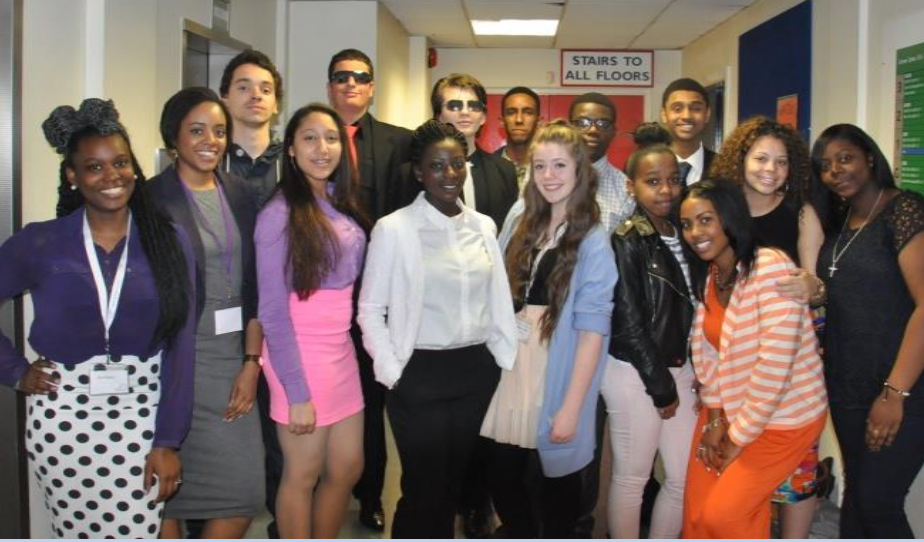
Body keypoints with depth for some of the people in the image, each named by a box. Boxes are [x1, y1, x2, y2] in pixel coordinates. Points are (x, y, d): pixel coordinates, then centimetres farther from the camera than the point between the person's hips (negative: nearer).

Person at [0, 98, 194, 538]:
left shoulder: (168, 242, -1)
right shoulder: (39, 244, -2)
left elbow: (180, 345, -3)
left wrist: (168, 440, -5)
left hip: (141, 419, 0)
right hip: (61, 419, 0)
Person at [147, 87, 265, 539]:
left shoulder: (239, 195, 9)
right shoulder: (152, 198, -5)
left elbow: (253, 286, 8)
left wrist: (251, 362, 1)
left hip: (232, 361, 5)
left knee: (243, 489, 3)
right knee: (167, 487, 5)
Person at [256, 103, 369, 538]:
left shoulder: (343, 205, 7)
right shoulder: (280, 213, -13)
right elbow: (273, 311, -14)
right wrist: (296, 393, -15)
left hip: (341, 351, 7)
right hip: (300, 355, -7)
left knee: (347, 468, 15)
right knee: (303, 475, 8)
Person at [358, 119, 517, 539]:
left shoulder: (484, 226, 7)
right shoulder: (393, 228, -7)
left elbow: (498, 301, 11)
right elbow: (370, 309, -5)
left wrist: (507, 360, 5)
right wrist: (392, 374, -10)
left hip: (478, 373, 5)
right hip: (420, 375, -4)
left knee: (455, 485, 16)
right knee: (423, 489, 5)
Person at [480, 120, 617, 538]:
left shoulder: (592, 241, -11)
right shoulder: (523, 225, 7)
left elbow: (592, 330, -14)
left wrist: (571, 406, -17)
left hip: (558, 375, -5)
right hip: (513, 367, 5)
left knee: (558, 478, 11)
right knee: (501, 478, 10)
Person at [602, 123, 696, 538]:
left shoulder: (682, 235, 7)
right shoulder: (627, 241, -11)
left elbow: (690, 309, 9)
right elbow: (628, 322, -13)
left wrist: (693, 373, 0)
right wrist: (661, 387, -10)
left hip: (679, 368, 6)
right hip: (635, 373, -6)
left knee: (686, 477, 10)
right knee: (632, 477, 6)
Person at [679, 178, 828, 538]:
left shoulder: (771, 267, -23)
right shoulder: (708, 276, 1)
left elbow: (776, 360, -26)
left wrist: (740, 435, -17)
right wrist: (714, 416, -2)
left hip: (782, 419, -6)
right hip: (730, 410, 7)